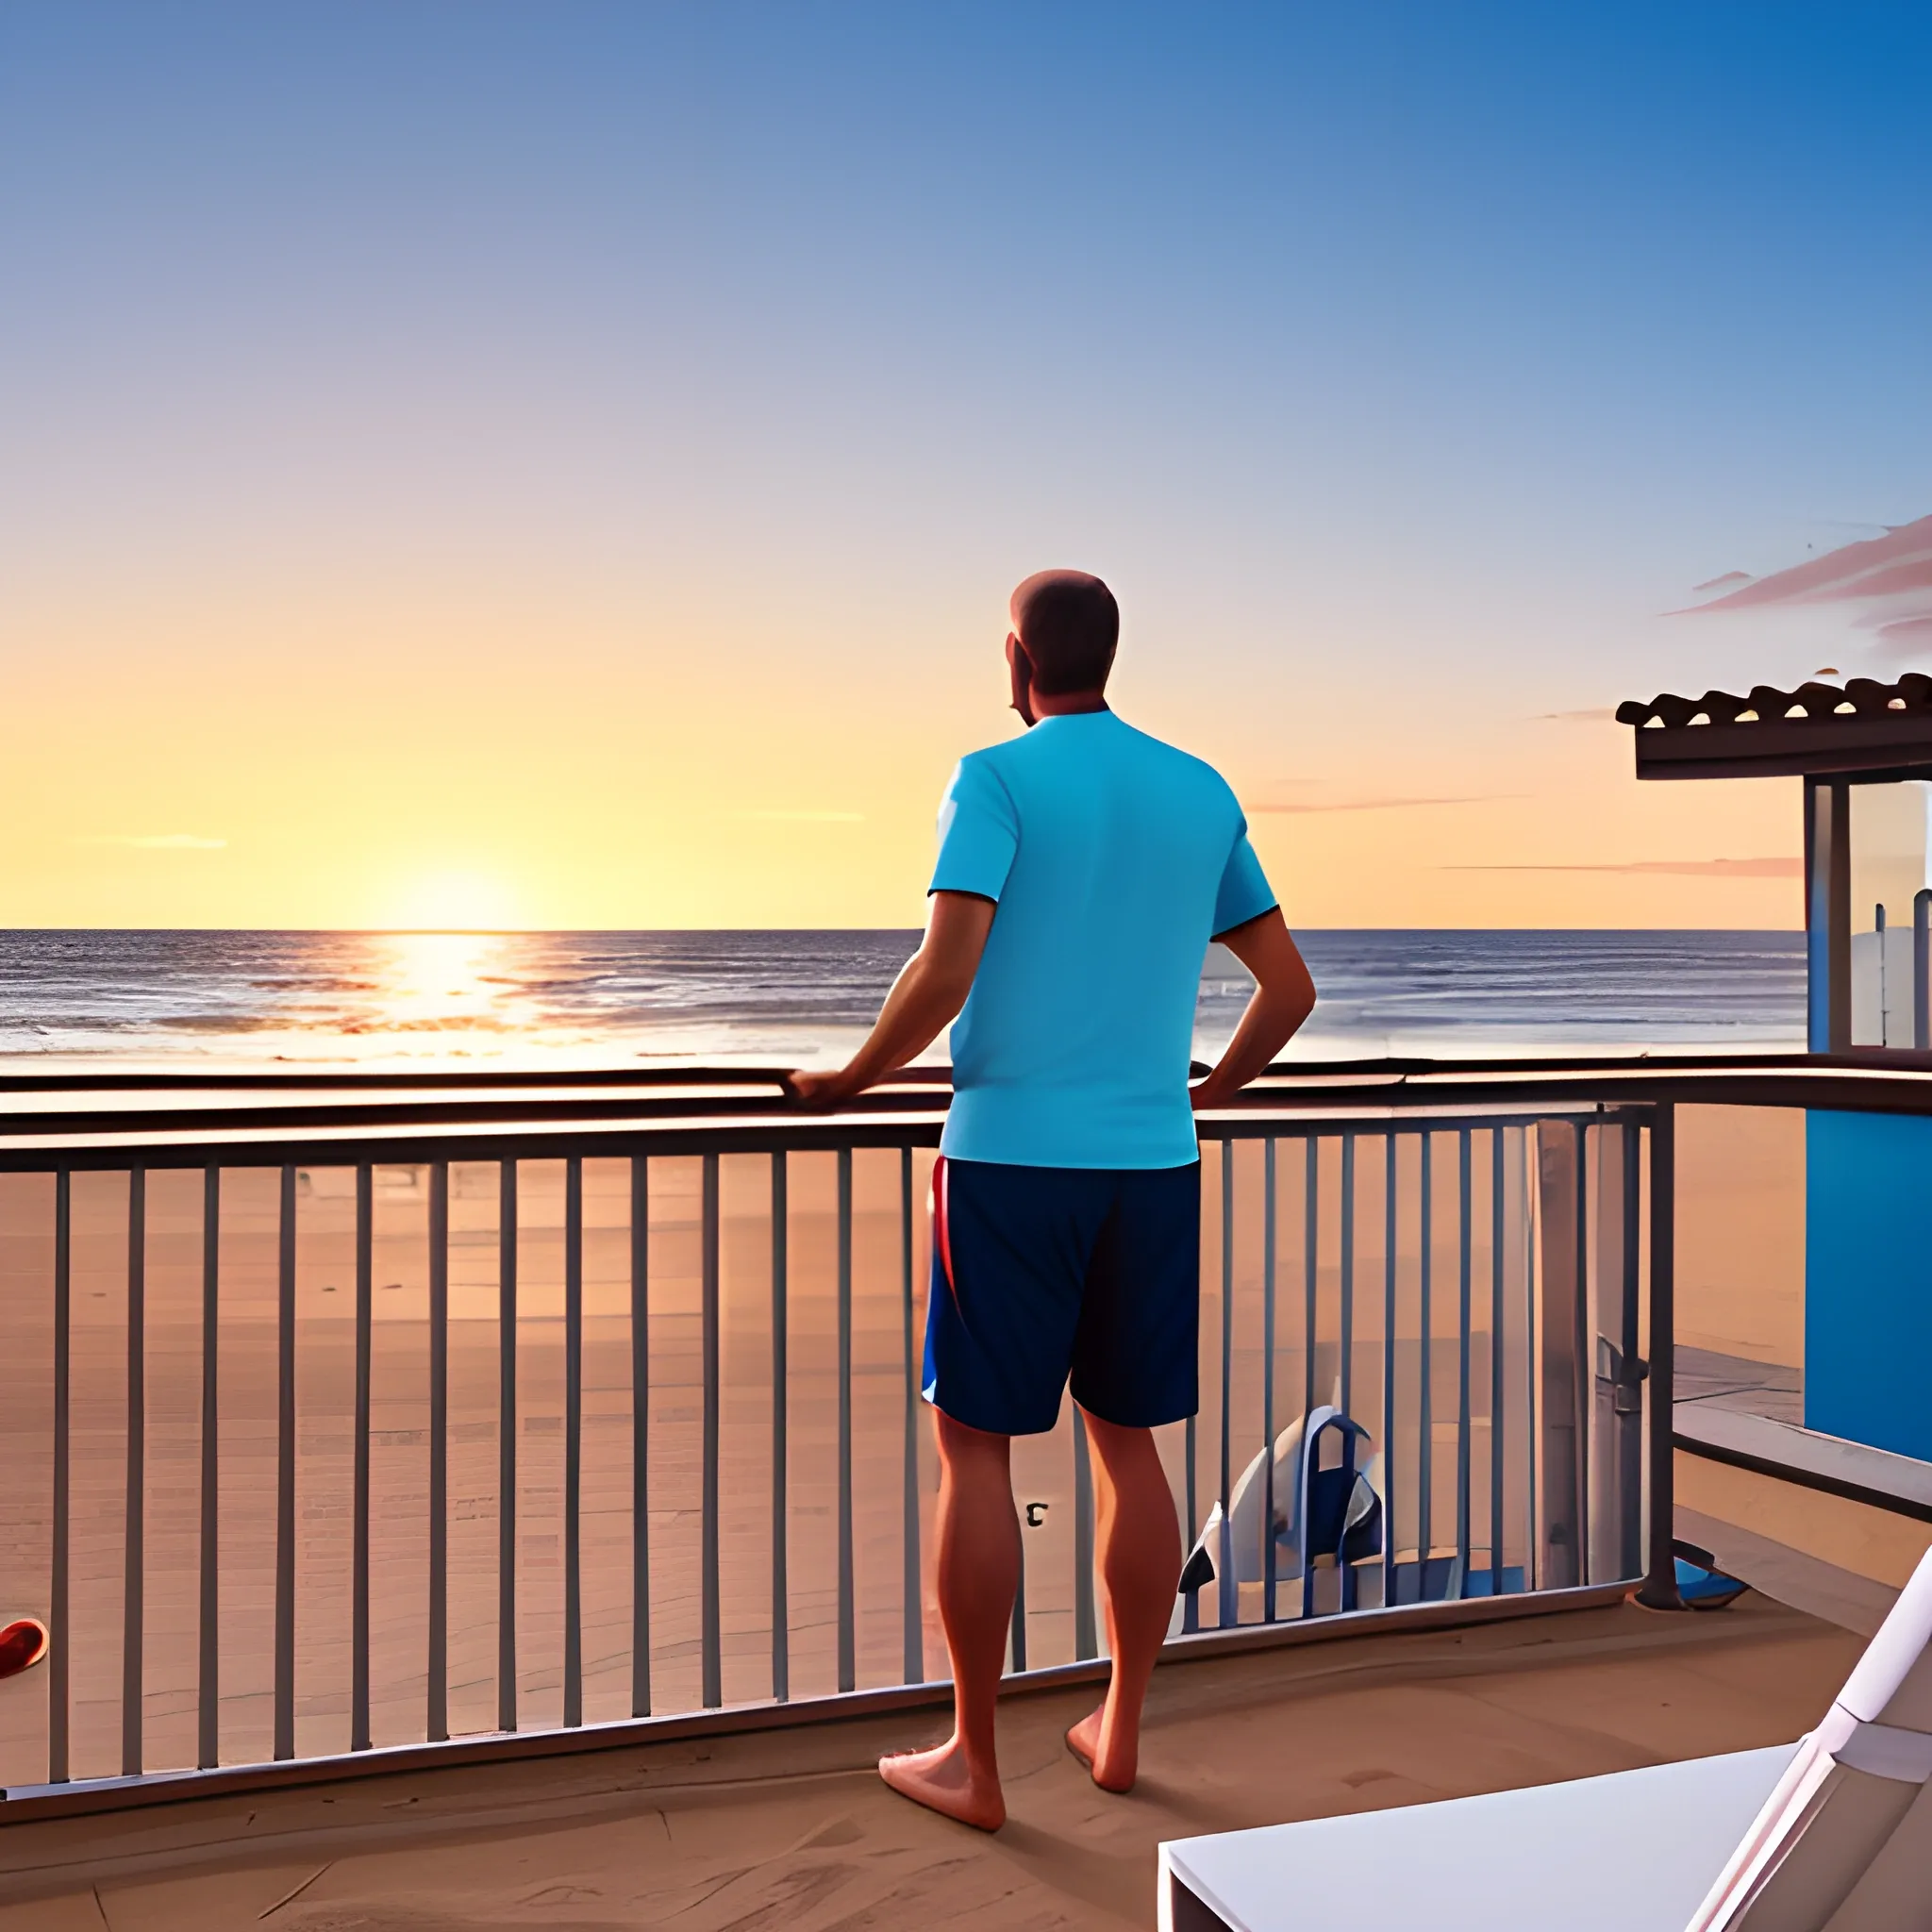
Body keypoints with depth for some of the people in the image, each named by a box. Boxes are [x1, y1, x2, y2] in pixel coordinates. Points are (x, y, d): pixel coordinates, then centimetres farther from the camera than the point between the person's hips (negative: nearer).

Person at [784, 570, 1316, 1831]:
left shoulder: (997, 779, -5)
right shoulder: (1204, 794, 10)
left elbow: (946, 971, -18)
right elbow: (1291, 988, 13)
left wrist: (852, 1081, -3)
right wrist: (1213, 1094, 27)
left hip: (1010, 1159, -5)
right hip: (1153, 1165, 5)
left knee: (976, 1446, 5)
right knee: (1129, 1443, 14)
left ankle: (973, 1762, 12)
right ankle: (1120, 1730, 25)